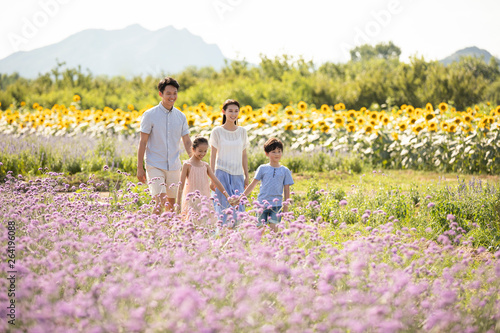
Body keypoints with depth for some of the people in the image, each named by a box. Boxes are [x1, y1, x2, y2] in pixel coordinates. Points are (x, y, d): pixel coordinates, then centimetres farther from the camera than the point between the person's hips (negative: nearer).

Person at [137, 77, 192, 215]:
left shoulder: (181, 117, 7)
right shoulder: (150, 115, -5)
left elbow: (187, 142, 10)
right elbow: (143, 142, -3)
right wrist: (140, 168, -7)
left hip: (174, 167, 4)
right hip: (155, 166, -4)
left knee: (171, 203, 9)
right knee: (160, 202, -16)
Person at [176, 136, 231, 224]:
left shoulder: (205, 166, 12)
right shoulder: (187, 165, -2)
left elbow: (216, 182, 12)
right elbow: (181, 185, -2)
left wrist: (227, 196, 5)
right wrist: (178, 204, -5)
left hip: (204, 200, 5)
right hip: (192, 200, -5)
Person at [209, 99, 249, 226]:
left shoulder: (242, 131, 8)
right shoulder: (217, 132, -2)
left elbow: (244, 155, 13)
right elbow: (213, 155, 1)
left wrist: (246, 176, 10)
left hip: (238, 174, 3)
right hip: (222, 173, -3)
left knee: (239, 208, -3)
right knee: (225, 207, -7)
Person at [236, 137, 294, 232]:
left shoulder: (285, 171, 8)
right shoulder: (262, 168, 6)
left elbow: (286, 190, 10)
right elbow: (253, 184, 9)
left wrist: (286, 207, 7)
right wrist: (241, 197, 7)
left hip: (277, 206, 0)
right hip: (262, 204, 0)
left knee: (274, 227, -13)